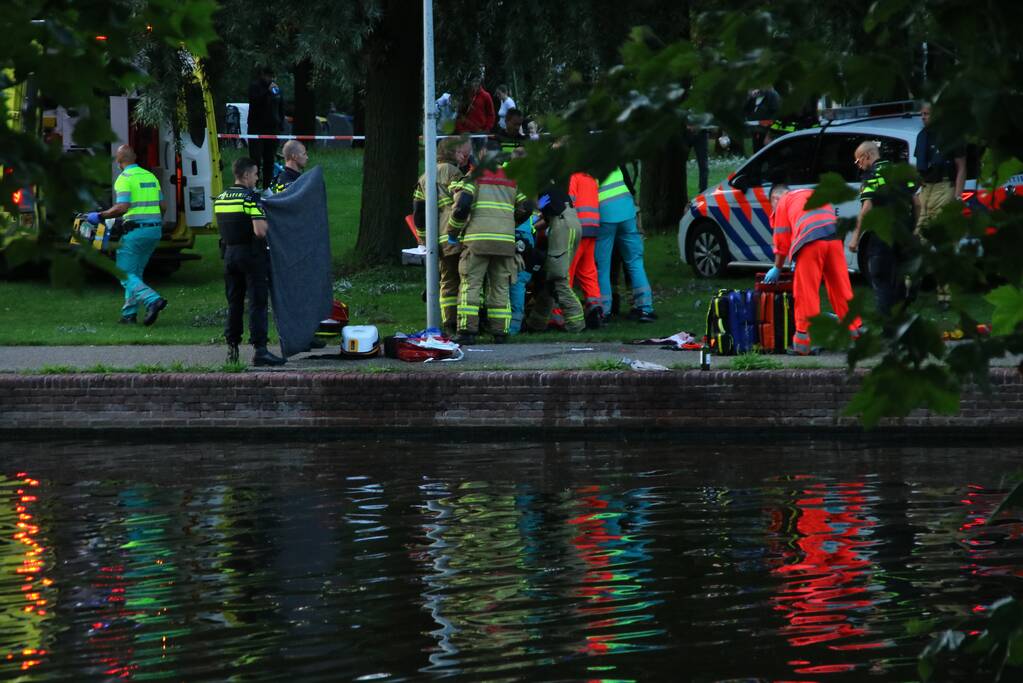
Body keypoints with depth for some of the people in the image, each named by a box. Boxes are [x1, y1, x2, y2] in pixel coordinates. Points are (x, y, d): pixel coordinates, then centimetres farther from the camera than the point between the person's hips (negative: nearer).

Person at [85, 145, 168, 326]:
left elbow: (122, 208, -19)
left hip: (135, 230, -7)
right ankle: (129, 314, 15)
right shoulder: (150, 176, 14)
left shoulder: (124, 178, -9)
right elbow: (162, 205, 15)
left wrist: (99, 216, -9)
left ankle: (152, 300, -24)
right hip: (155, 230, 7)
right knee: (135, 273, 17)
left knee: (126, 274, -3)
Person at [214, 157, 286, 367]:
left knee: (234, 303, 13)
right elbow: (260, 230, -22)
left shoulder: (220, 199, 9)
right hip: (252, 255, -7)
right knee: (257, 303, -6)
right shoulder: (251, 198, -14)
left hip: (229, 253, 7)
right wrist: (268, 223, -3)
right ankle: (260, 350, -11)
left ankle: (232, 349, 15)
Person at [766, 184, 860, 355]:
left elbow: (782, 241, 15)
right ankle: (855, 332, 14)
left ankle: (802, 342, -1)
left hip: (810, 239, -5)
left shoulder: (782, 203, 19)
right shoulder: (813, 194, 35)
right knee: (841, 288, 12)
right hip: (834, 237, 5)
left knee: (806, 292, -1)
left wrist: (777, 269, 27)